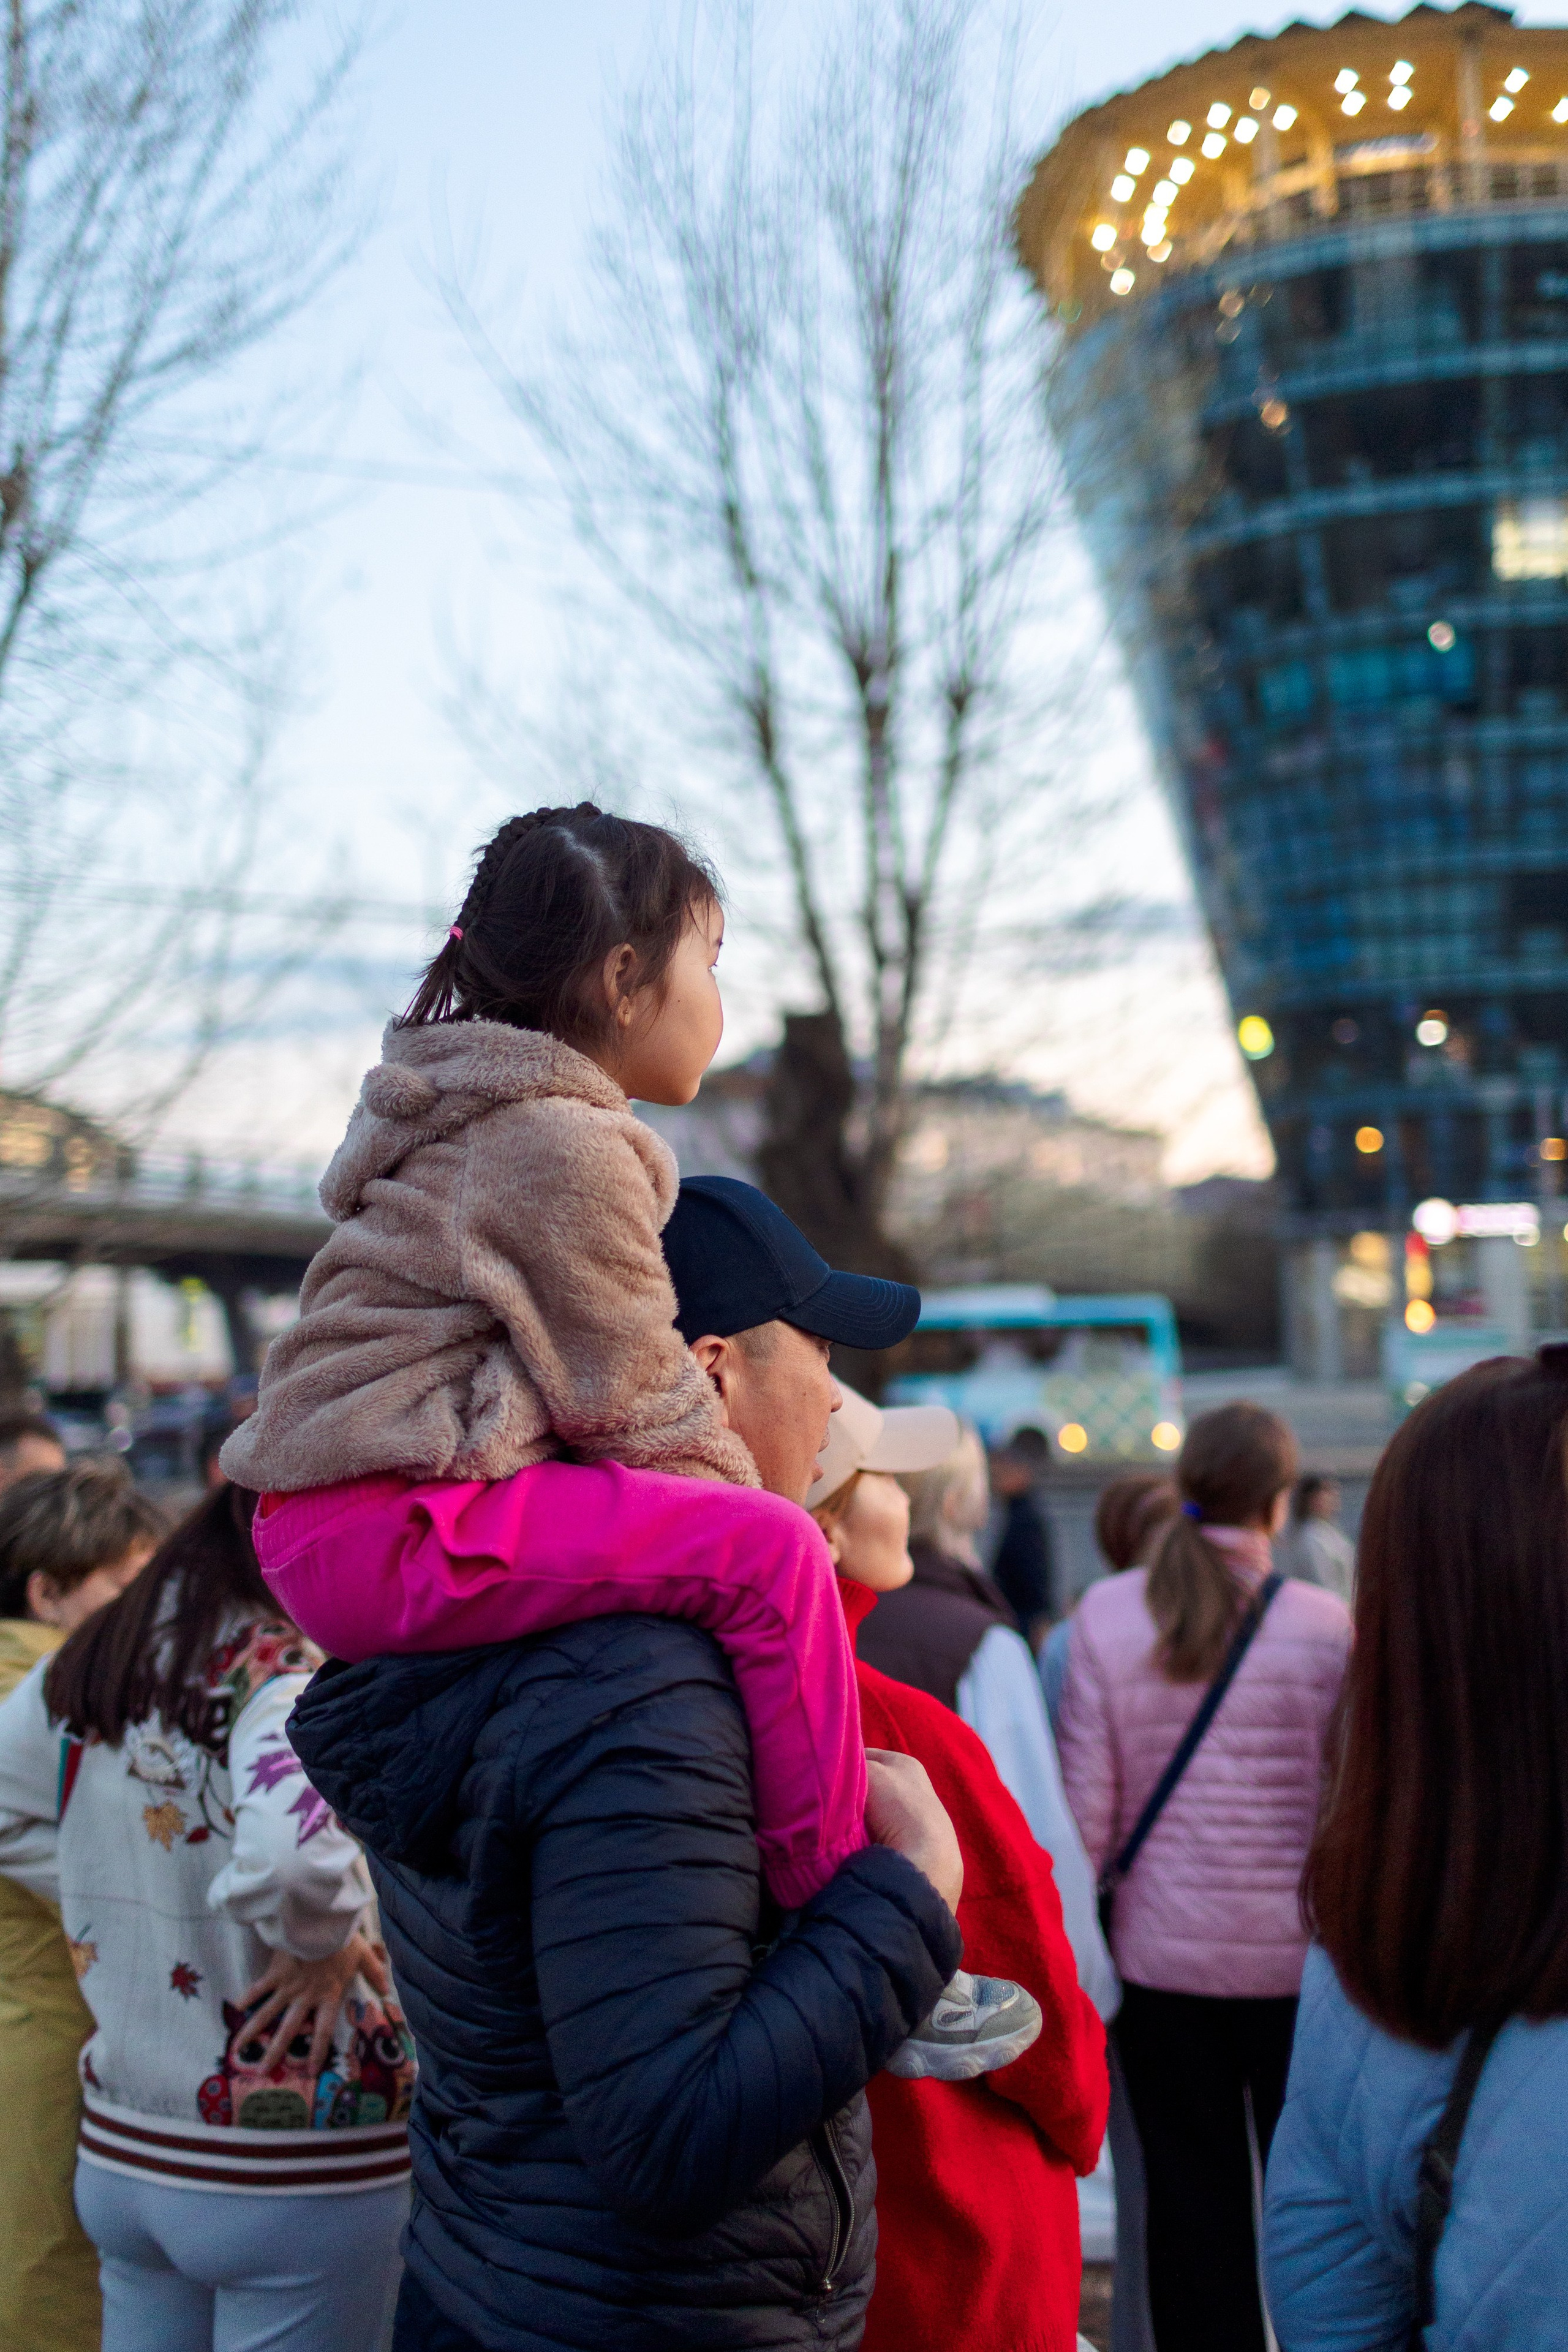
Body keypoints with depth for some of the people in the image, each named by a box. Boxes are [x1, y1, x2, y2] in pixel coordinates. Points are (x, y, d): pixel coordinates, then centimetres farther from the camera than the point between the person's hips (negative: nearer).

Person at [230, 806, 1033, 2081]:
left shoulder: (495, 1117, 21)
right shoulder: (564, 1143, -12)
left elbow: (596, 1364, 26)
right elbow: (634, 1402, -11)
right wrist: (753, 1532, -1)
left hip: (337, 1521, 11)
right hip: (385, 1531, -11)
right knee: (767, 1552, -21)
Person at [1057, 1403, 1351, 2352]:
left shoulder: (1106, 1615, -5)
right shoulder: (1325, 1625, -9)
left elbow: (1086, 1805, -4)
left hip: (1162, 1953, 1)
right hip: (1296, 1955, -1)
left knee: (1191, 2195, 11)